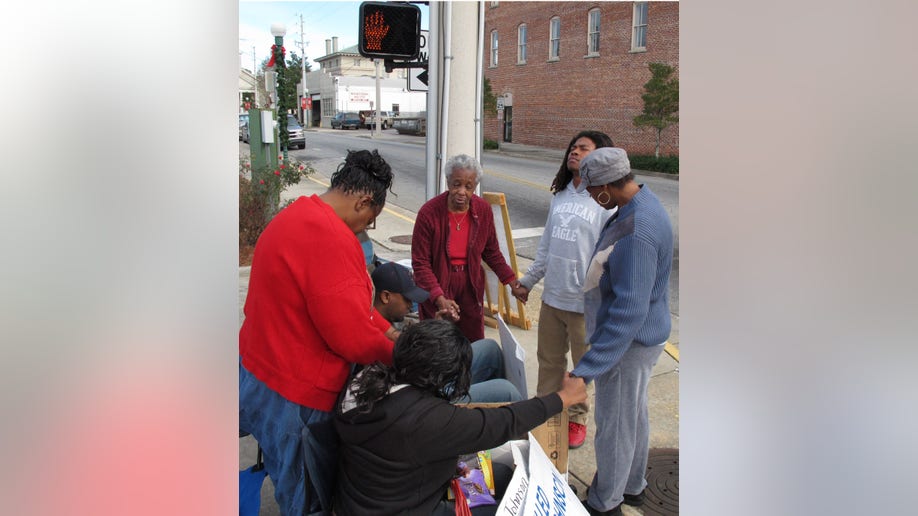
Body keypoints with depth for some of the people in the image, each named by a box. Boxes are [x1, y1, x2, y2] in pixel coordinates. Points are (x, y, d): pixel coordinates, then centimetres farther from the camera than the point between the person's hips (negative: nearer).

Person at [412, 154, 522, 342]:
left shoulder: (483, 210, -6)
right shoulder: (429, 212, -18)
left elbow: (491, 252, 8)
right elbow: (420, 263, -16)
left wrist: (511, 279, -2)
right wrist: (439, 298, -27)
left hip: (470, 287, 4)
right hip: (436, 288, -3)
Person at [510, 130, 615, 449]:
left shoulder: (606, 202, -13)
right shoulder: (560, 196, 8)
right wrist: (527, 281, 17)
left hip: (585, 304, -6)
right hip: (552, 297, 6)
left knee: (583, 366, 12)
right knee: (549, 360, 19)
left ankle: (576, 420, 31)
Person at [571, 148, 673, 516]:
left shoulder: (637, 231, -33)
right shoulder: (642, 204, 0)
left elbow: (629, 310, -34)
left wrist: (586, 369, -34)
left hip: (628, 343, -10)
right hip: (640, 334, 10)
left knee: (614, 424, 9)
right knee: (633, 414, 25)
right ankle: (632, 486, 46)